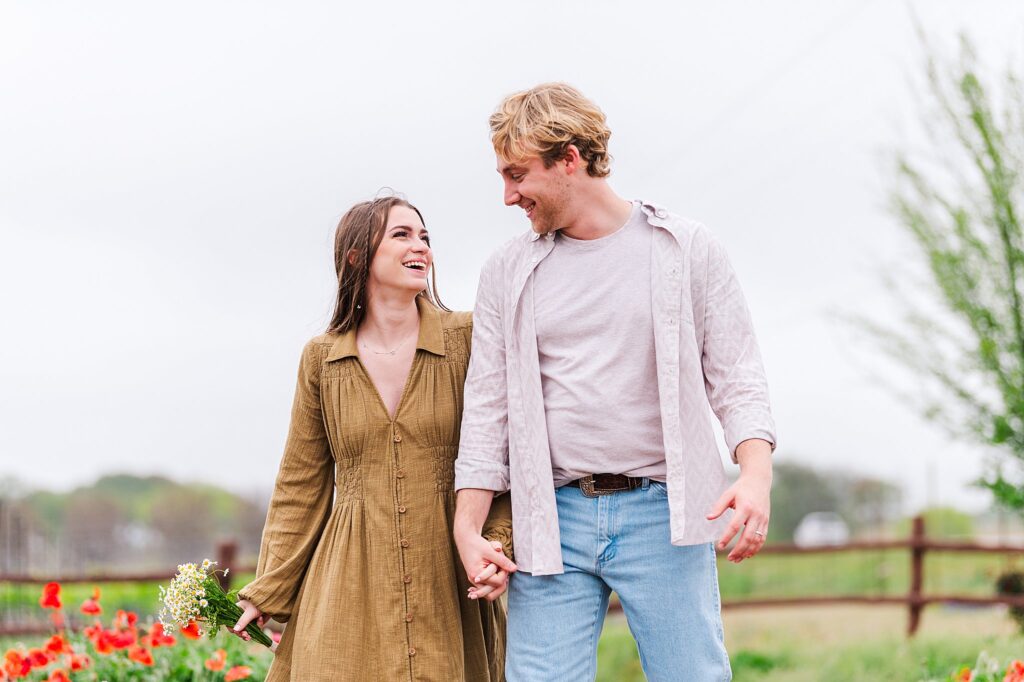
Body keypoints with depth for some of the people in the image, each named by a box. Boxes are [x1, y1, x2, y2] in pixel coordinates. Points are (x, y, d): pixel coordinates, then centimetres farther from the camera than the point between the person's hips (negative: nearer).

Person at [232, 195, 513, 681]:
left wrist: (499, 541, -15)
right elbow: (302, 486, 11)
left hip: (446, 582, -1)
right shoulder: (321, 359, 6)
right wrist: (268, 591, 11)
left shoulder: (466, 339, 1)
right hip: (350, 584, 1)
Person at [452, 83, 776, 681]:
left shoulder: (688, 249, 6)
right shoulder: (509, 272, 13)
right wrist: (467, 526, 3)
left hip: (662, 515, -2)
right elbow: (488, 406, 12)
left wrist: (756, 476, -14)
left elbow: (735, 379, 3)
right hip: (554, 520, 2)